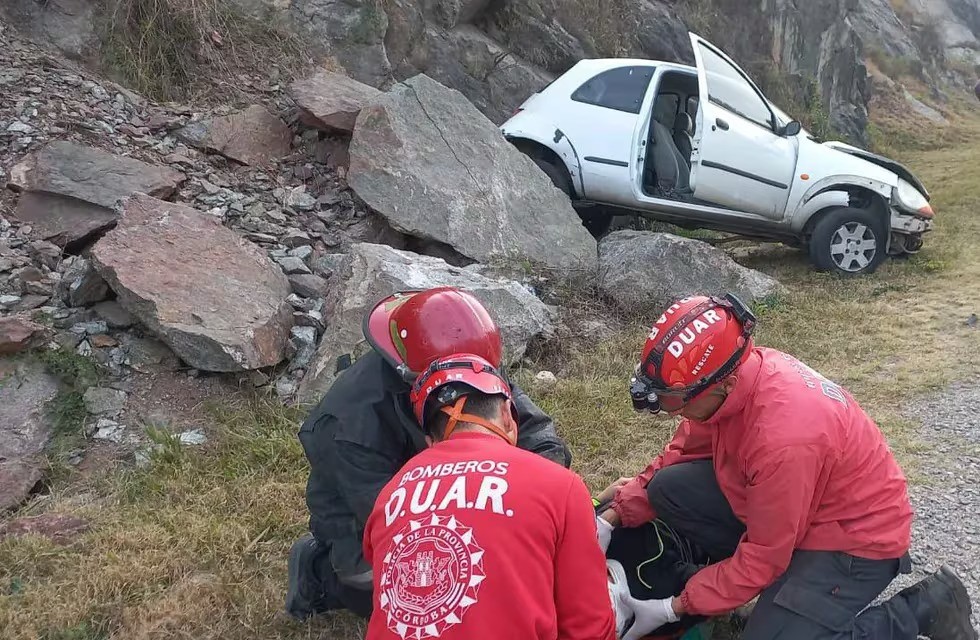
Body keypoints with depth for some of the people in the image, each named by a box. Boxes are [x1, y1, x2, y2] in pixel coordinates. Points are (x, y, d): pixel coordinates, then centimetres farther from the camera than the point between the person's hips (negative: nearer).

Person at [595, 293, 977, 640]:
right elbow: (679, 456, 1)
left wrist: (675, 608, -16)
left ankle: (923, 606, 0)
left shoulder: (783, 437, -37)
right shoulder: (734, 369, -14)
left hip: (854, 536, -7)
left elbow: (764, 556, -24)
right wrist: (611, 519, -6)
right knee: (669, 488, -8)